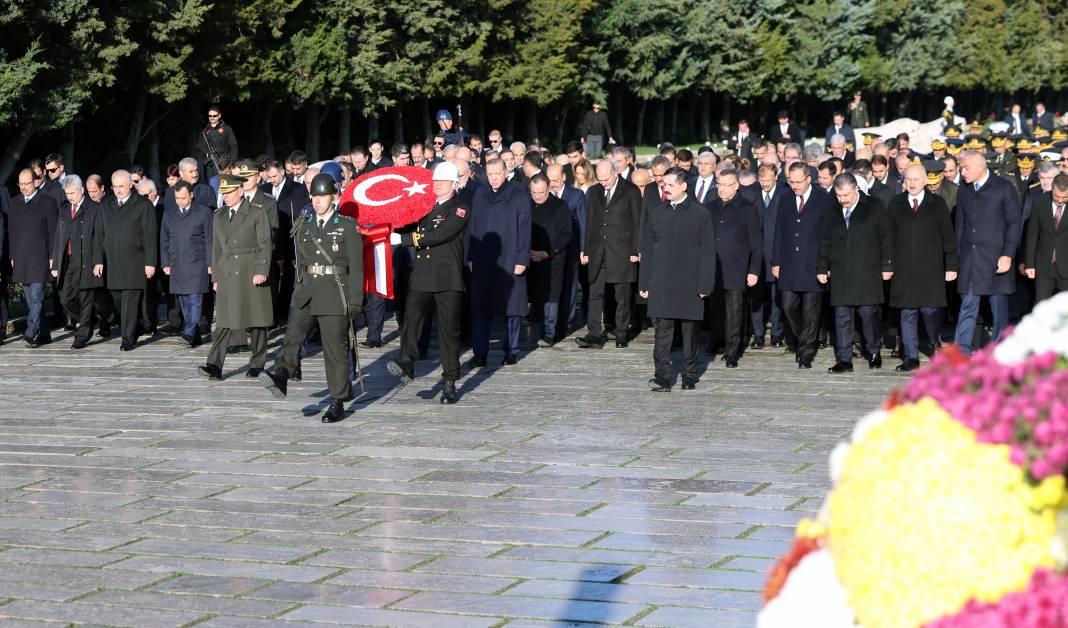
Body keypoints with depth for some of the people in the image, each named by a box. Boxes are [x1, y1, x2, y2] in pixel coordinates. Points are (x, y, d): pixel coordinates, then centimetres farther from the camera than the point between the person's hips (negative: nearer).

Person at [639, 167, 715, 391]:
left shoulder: (700, 214, 1)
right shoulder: (657, 213, 10)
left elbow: (708, 252, 0)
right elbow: (647, 249, 12)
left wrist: (705, 284, -6)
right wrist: (644, 283, 7)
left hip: (690, 284, -1)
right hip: (661, 284, 2)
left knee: (690, 332, 7)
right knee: (662, 330, -6)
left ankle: (689, 376, 18)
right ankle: (662, 377, -8)